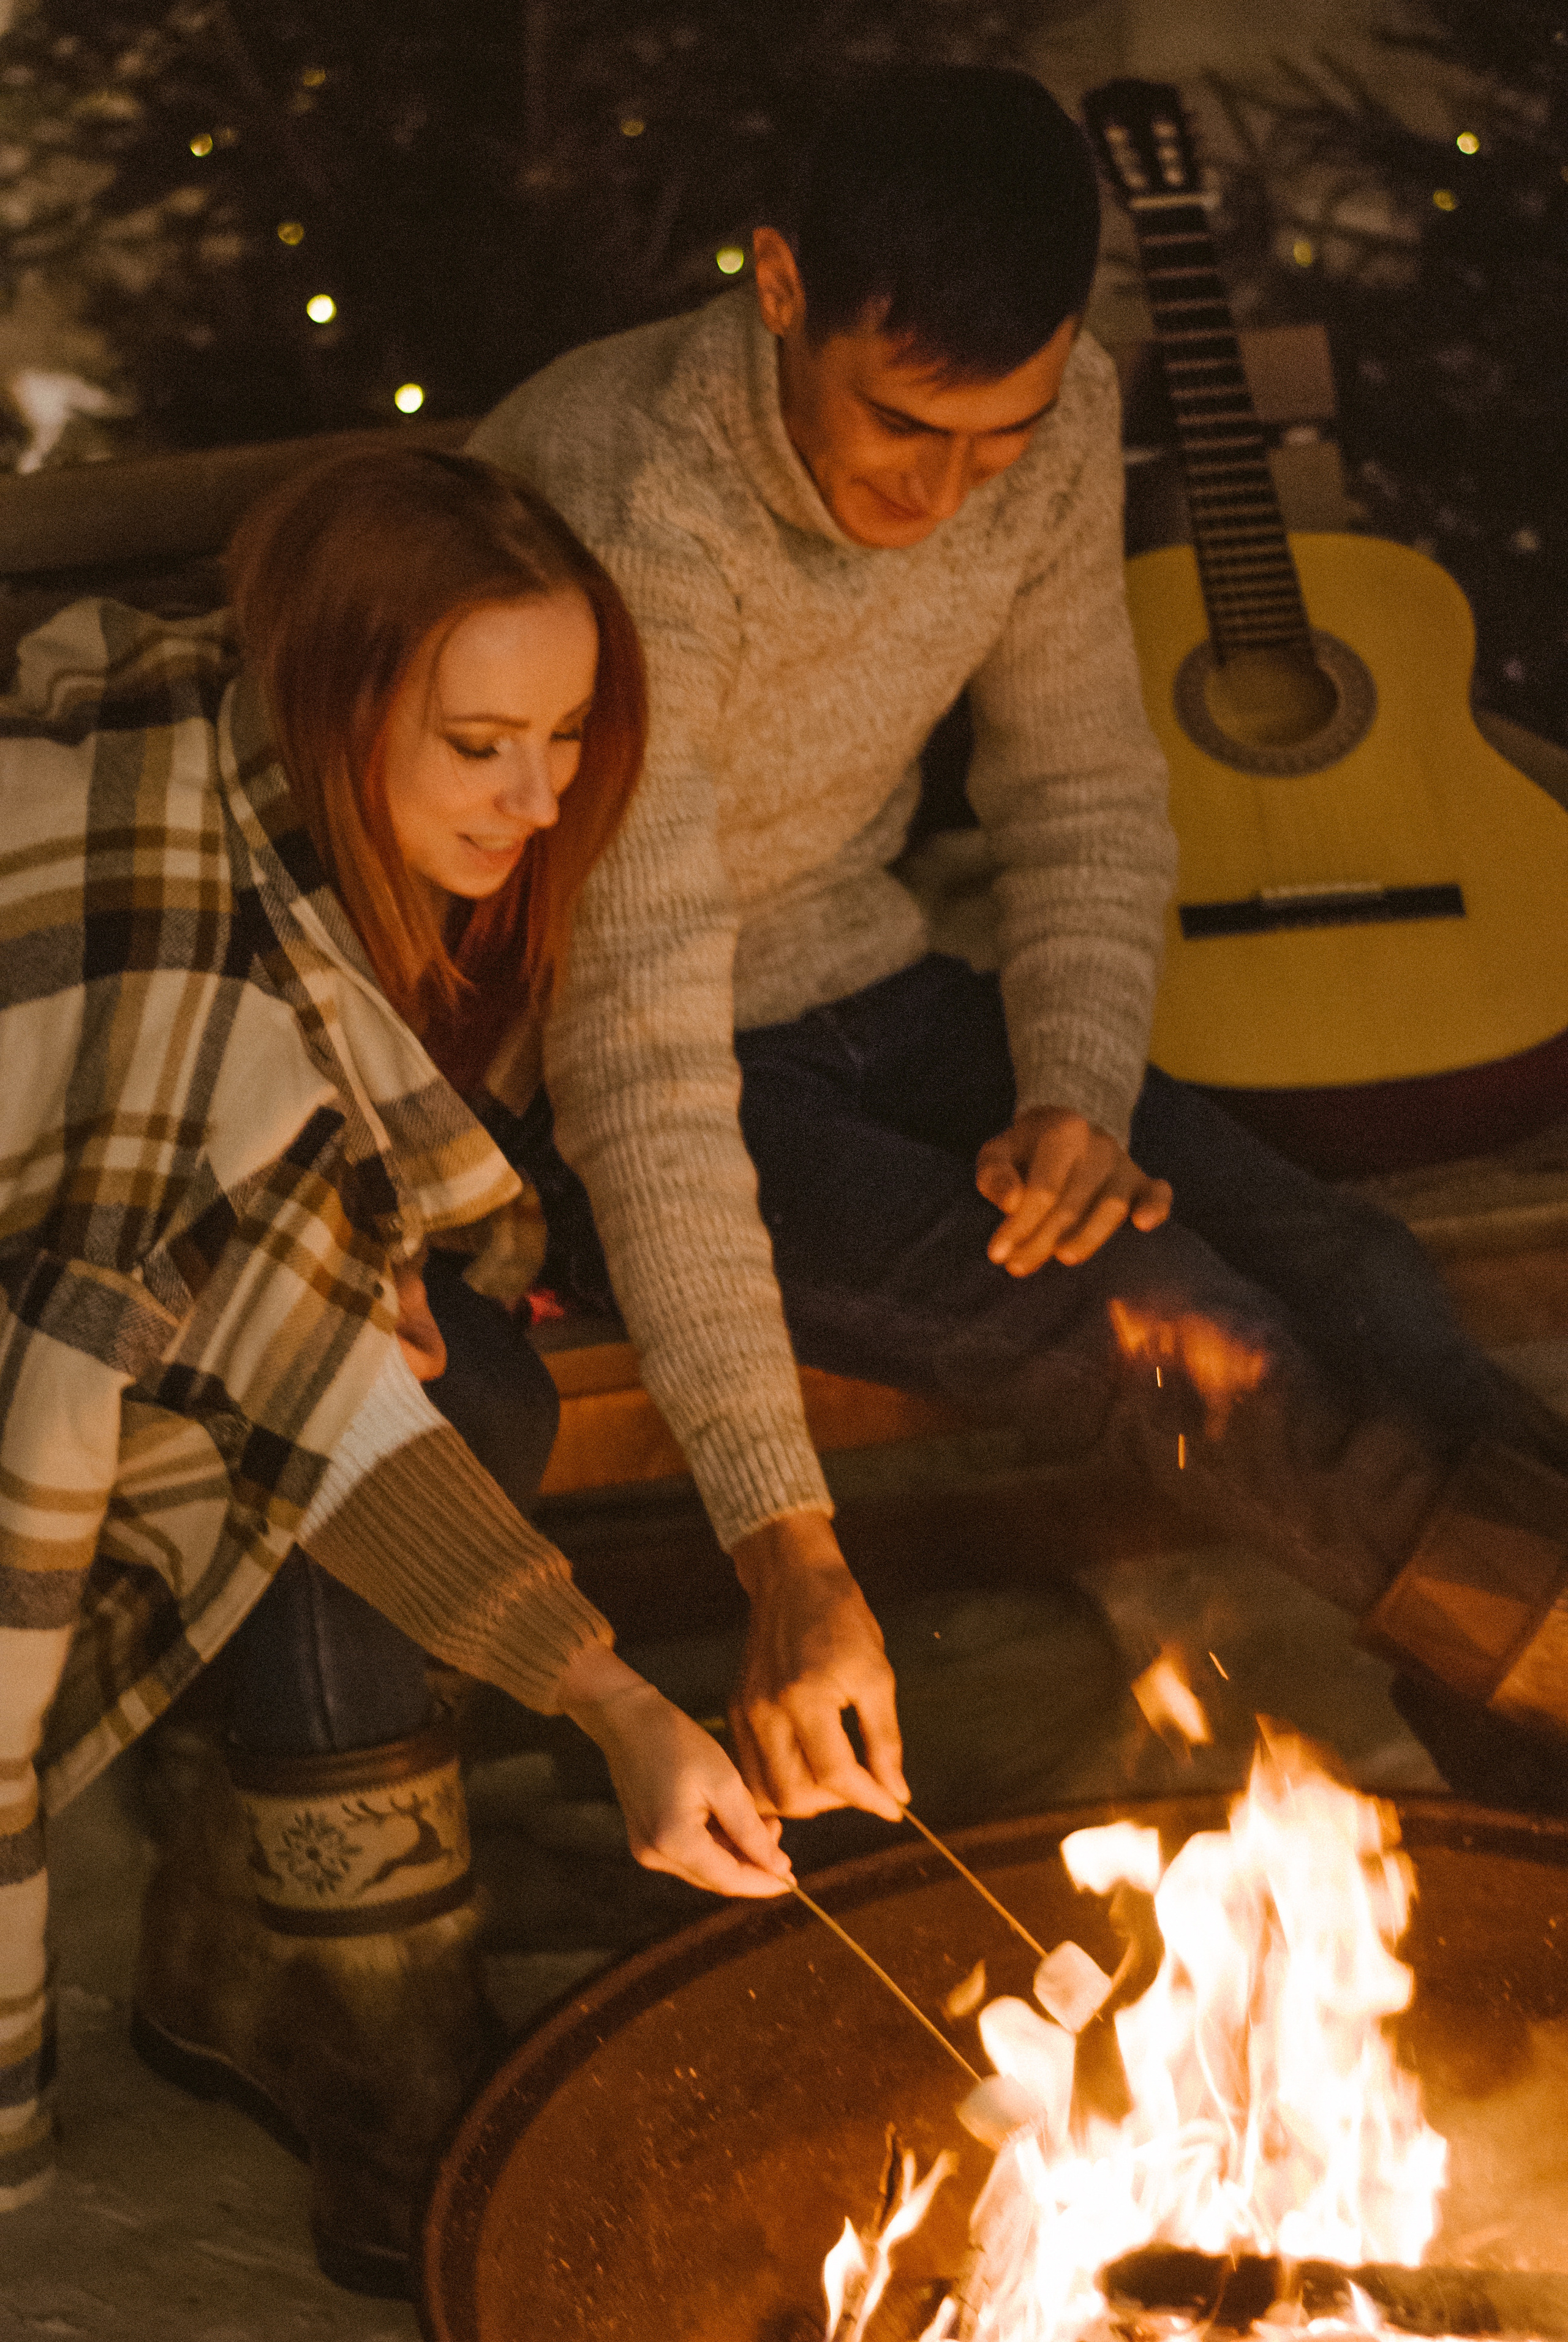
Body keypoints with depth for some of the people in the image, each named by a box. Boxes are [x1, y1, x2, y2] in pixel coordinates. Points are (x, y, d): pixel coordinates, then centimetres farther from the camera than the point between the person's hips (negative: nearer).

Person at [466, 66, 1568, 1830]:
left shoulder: (1056, 422, -10)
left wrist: (1083, 1091, -14)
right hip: (569, 1085, -5)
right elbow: (643, 1051, -34)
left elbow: (1084, 791, 6)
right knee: (1148, 1317, -25)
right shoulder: (629, 508, -30)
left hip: (870, 994, 6)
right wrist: (786, 1549, -38)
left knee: (1336, 1268, -16)